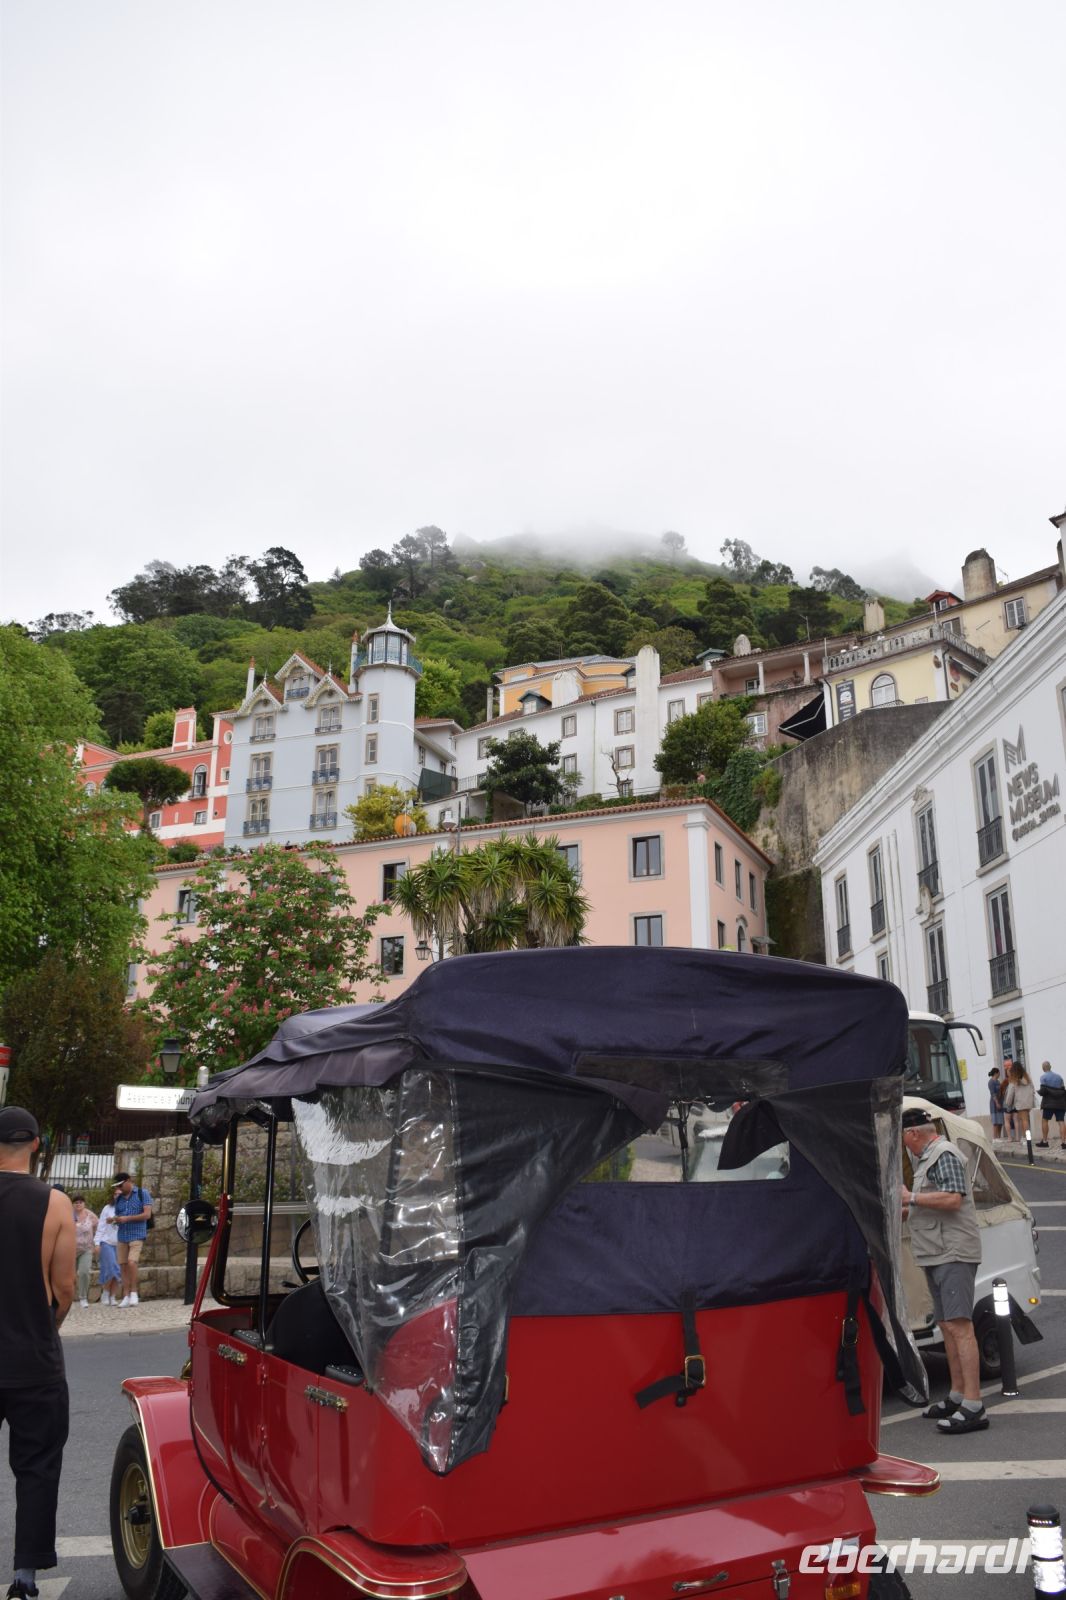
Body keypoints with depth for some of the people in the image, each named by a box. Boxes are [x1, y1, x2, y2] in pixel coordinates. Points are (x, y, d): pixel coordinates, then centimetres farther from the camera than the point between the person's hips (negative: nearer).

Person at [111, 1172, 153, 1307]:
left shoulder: (142, 1193, -1)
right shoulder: (119, 1198, 14)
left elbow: (147, 1214, -9)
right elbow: (117, 1216, 22)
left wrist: (127, 1218, -15)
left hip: (137, 1235, -5)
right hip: (122, 1236, 5)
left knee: (132, 1261, -20)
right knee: (123, 1266, 4)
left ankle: (133, 1292, -8)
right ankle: (126, 1297, 10)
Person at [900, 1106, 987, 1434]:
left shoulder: (944, 1155, -12)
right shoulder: (927, 1158, 19)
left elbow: (953, 1198, -24)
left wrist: (911, 1197, -17)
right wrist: (905, 1211, 27)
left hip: (953, 1253, -11)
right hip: (937, 1255, 11)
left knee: (959, 1325, -14)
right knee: (946, 1325, 15)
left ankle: (974, 1406, -15)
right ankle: (957, 1396, 23)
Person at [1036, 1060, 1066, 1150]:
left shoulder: (1043, 1077, -2)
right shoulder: (1059, 1076, 13)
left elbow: (1043, 1090, -10)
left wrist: (1039, 1092, 9)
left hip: (1049, 1102, -4)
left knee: (1044, 1120, 8)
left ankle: (1044, 1142, 7)